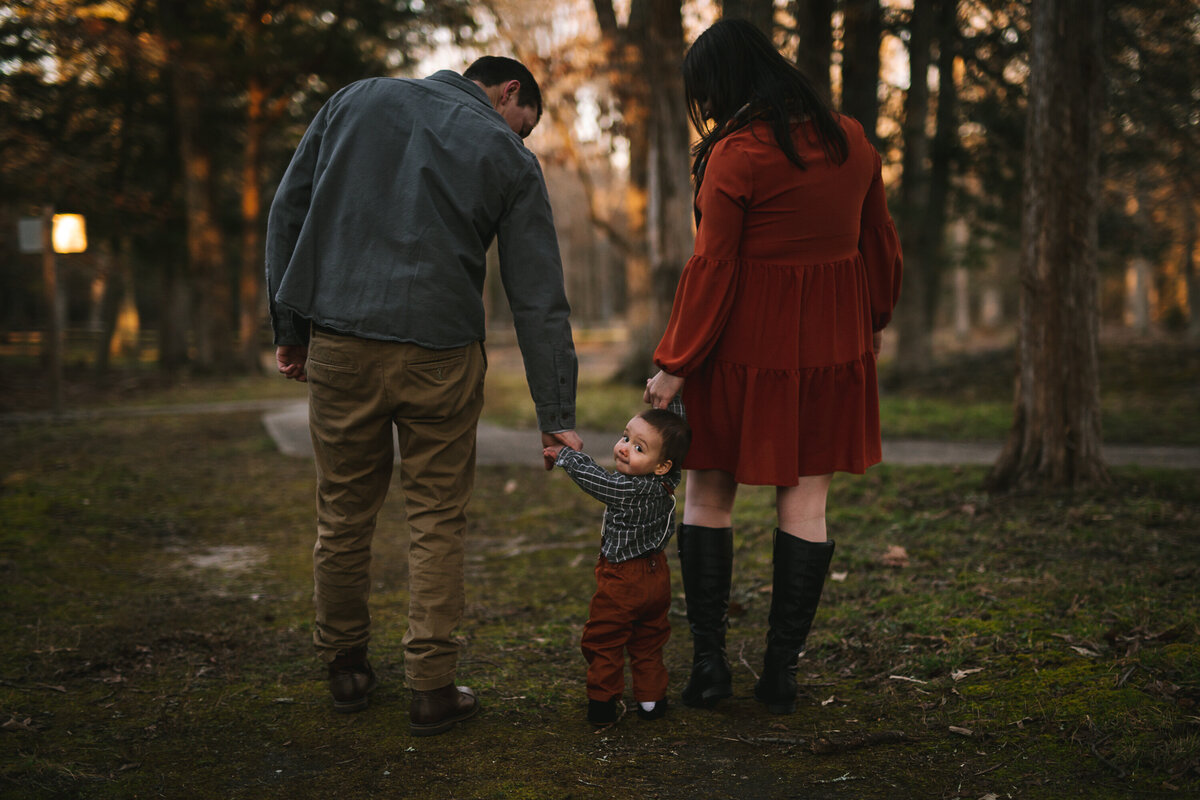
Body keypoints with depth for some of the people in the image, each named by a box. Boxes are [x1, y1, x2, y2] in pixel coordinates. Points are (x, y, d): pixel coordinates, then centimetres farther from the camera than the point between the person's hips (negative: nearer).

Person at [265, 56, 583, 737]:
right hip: (440, 354, -2)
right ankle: (434, 690, 12)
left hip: (339, 345, 3)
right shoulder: (510, 159, 5)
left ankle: (347, 668, 29)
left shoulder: (357, 99, 13)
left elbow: (288, 213, 9)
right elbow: (539, 301, 2)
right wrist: (557, 416, 4)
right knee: (438, 521, 9)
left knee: (345, 511, 15)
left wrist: (290, 326, 13)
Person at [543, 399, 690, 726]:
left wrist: (563, 454, -4)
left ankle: (603, 703, 15)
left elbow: (592, 476, -18)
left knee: (603, 643, 11)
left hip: (621, 583, -7)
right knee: (648, 643, 21)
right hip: (656, 576, 7)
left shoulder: (627, 490, -28)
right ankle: (651, 699, 26)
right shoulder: (669, 480, -8)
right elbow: (675, 429, 2)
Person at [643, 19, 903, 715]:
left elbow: (712, 267, -16)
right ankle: (783, 670, 12)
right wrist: (873, 322, 28)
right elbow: (880, 242, 14)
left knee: (710, 496, 9)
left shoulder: (735, 154, -14)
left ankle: (710, 663, 12)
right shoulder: (850, 139, 6)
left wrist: (674, 364, -10)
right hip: (833, 344, 5)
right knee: (805, 501, 8)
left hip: (748, 344, -5)